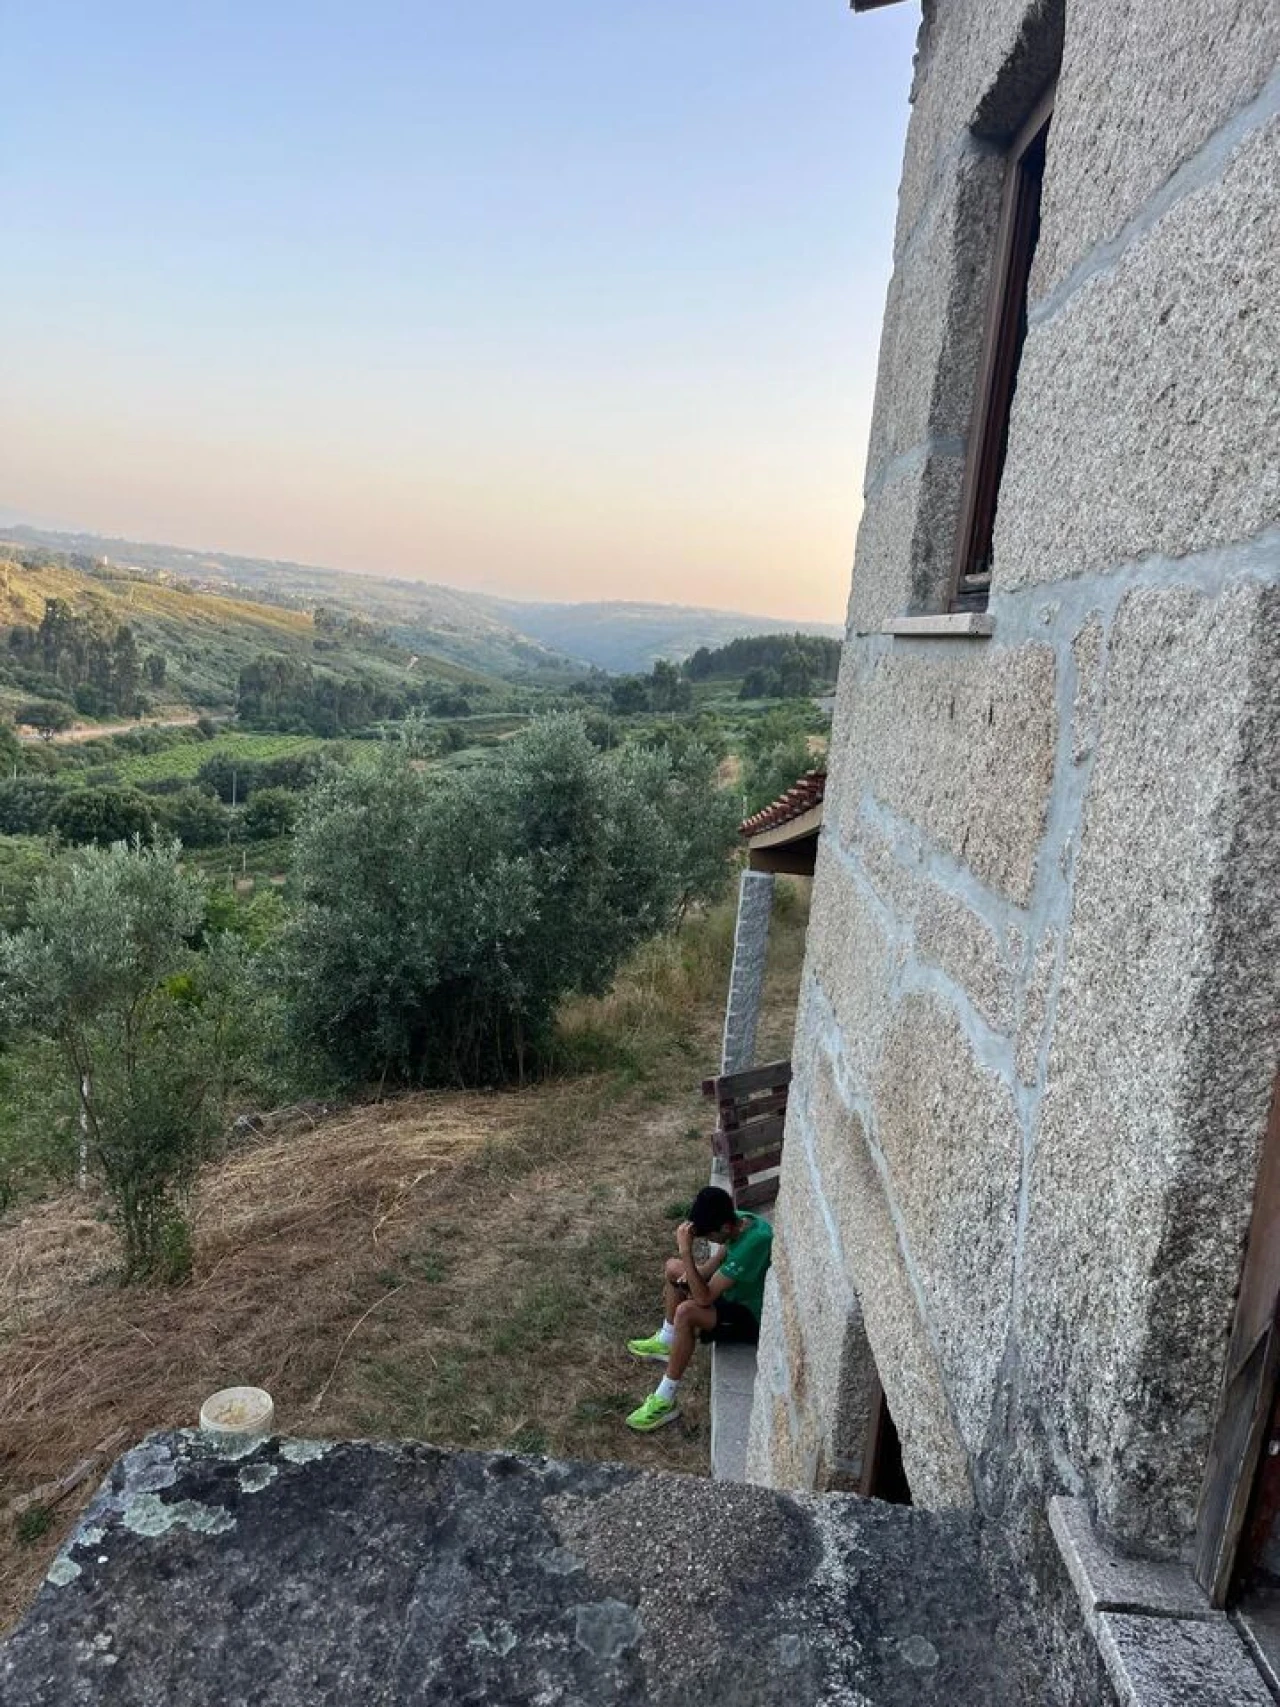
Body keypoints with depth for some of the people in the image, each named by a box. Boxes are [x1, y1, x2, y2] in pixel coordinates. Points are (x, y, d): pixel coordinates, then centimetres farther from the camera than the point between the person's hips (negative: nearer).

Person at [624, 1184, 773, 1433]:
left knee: (686, 1312, -31)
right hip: (735, 1293, 9)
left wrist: (686, 1251, -37)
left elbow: (704, 1298, -34)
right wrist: (693, 1275, -7)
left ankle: (665, 1402, -19)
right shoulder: (737, 1220, -11)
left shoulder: (751, 1244, -37)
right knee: (673, 1267, 13)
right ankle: (666, 1343, 28)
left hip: (753, 1318, -9)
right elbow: (719, 1260, 9)